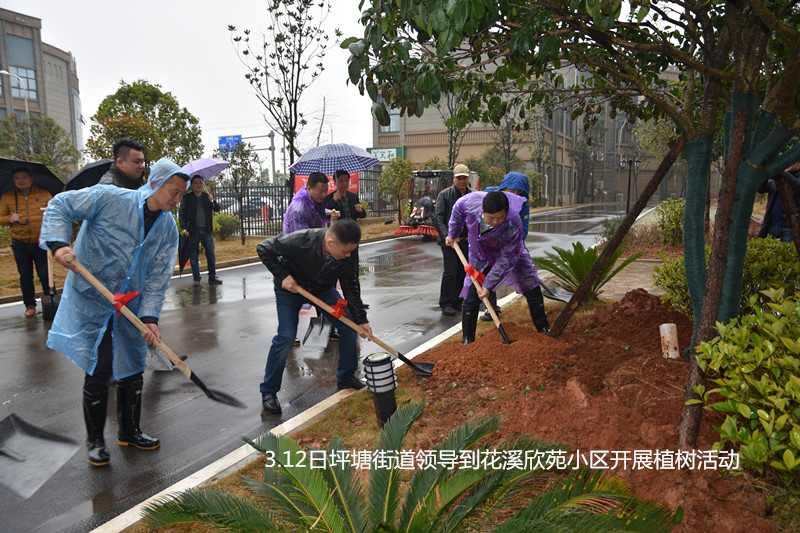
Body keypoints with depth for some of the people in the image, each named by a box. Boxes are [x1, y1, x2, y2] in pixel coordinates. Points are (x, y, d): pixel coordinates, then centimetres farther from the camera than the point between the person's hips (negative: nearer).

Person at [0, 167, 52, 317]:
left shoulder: (44, 194, 5)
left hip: (41, 243, -2)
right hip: (20, 244, 2)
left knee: (45, 275, -1)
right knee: (25, 276, 8)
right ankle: (30, 306, 18)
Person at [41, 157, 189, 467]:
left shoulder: (168, 228, -1)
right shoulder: (109, 198, -15)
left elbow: (158, 276, -4)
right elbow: (60, 206, -7)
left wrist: (149, 316, -14)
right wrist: (58, 242, -23)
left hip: (130, 308, 5)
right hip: (91, 301, -5)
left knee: (132, 371, 13)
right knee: (98, 372, -3)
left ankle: (129, 432, 33)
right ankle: (95, 440, 20)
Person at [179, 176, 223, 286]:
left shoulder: (207, 196, 13)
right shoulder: (187, 197, 5)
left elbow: (217, 209, 5)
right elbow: (182, 213, 2)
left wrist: (212, 201, -15)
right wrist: (184, 228, -9)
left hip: (207, 230, 2)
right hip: (193, 230, -2)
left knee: (211, 254, 3)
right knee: (193, 255, 1)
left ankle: (212, 276, 11)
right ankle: (196, 278, 9)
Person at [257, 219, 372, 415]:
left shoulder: (346, 255, -23)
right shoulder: (300, 241, -37)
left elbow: (350, 288, -11)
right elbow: (264, 248, -23)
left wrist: (361, 320, -13)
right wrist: (282, 275, -28)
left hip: (323, 289, 5)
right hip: (290, 288, -4)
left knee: (350, 326, -1)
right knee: (286, 337, -15)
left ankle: (346, 378, 19)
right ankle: (268, 392, 3)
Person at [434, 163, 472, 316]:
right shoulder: (444, 195, -4)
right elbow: (438, 218, -10)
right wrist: (447, 236, -21)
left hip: (466, 242, 5)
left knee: (463, 272, 10)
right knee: (450, 273, -7)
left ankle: (457, 302, 23)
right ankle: (446, 304, 3)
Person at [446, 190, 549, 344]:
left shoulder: (514, 227, -39)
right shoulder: (472, 201, -33)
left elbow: (506, 261, -30)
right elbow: (458, 209, -7)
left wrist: (488, 285, -28)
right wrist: (452, 234, 2)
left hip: (509, 252, -2)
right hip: (480, 255, 2)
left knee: (532, 289, 1)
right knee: (471, 296, -4)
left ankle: (544, 329, 24)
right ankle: (467, 340, 9)